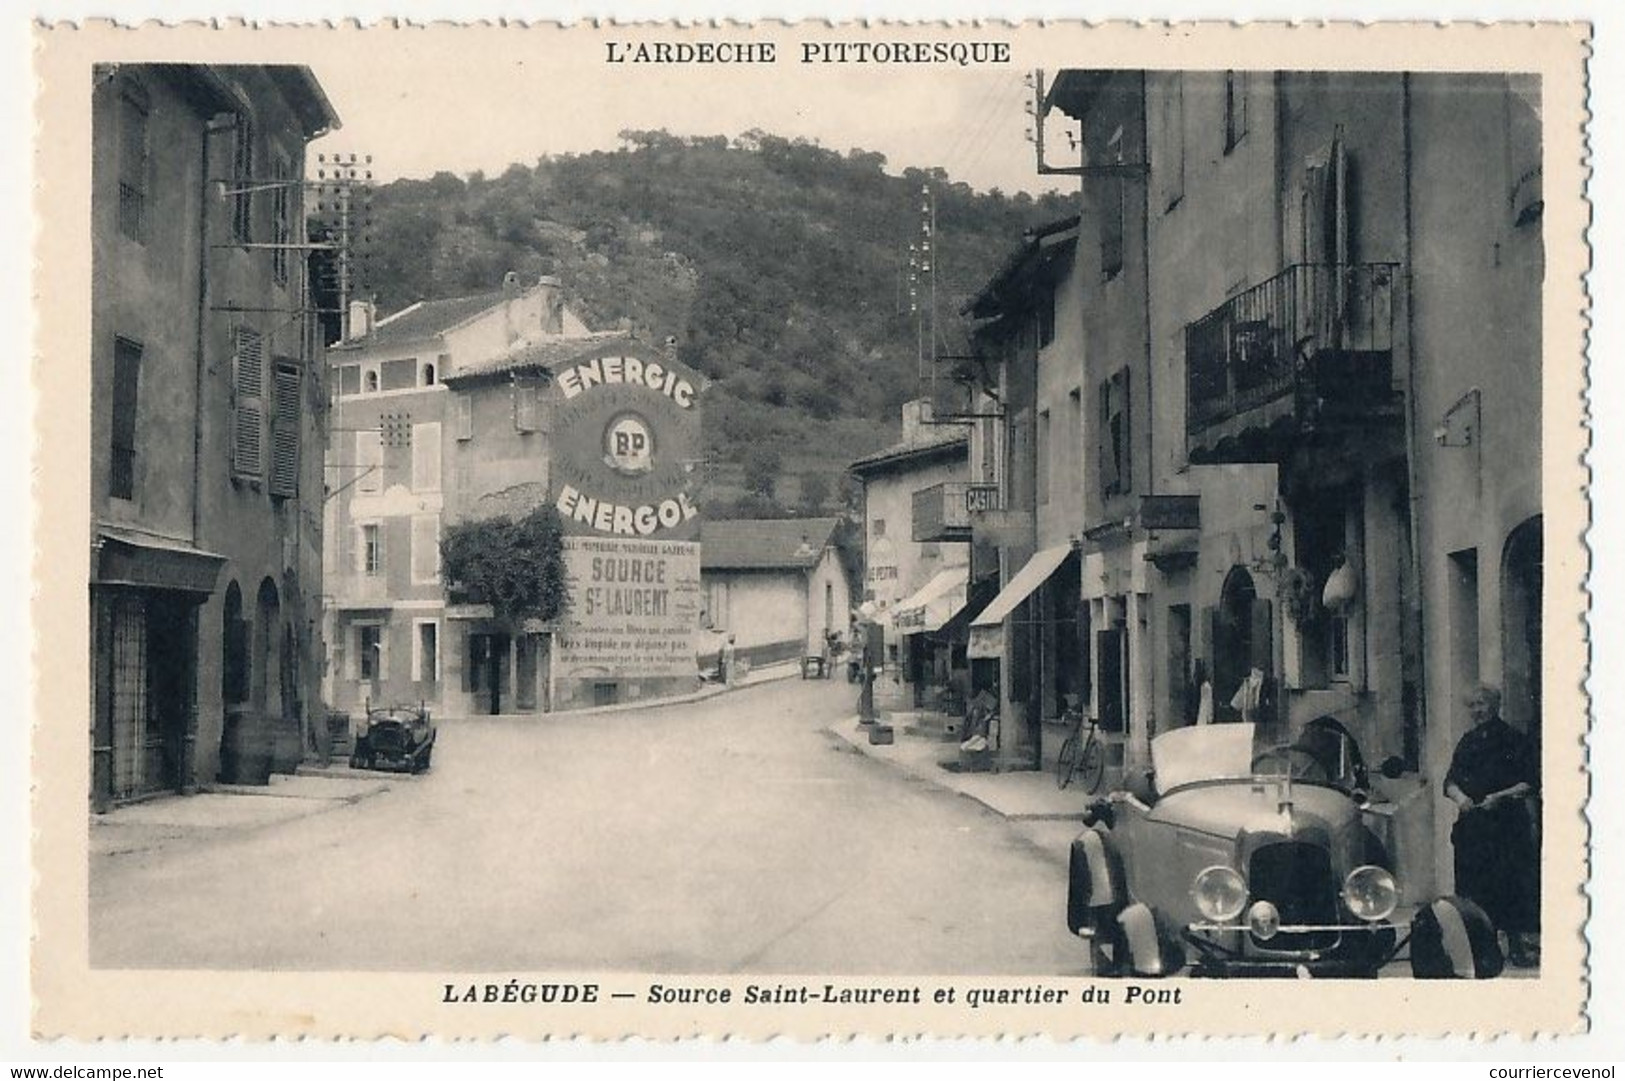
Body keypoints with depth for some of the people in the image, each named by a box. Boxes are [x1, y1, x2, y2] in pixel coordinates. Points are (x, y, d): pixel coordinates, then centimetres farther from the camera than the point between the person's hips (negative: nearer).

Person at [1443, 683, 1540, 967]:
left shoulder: (1515, 740, -2)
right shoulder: (1468, 742, 13)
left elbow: (1532, 783, -6)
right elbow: (1450, 781, 11)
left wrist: (1501, 796, -18)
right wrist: (1460, 797, -10)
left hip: (1508, 823, -4)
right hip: (1472, 824, 4)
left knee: (1511, 882, -5)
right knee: (1475, 885, 3)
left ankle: (1516, 945, 3)